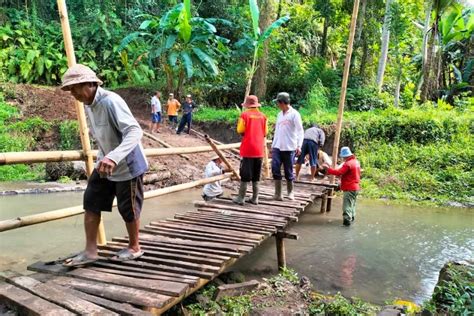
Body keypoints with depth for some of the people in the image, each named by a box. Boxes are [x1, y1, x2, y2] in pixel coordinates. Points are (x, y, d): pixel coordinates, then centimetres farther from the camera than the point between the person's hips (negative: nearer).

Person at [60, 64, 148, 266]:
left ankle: (134, 248, 29)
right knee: (91, 204, 9)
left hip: (127, 166, -8)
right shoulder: (88, 105, 3)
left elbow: (135, 131, -36)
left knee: (128, 209, 7)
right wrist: (104, 157, 21)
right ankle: (90, 251, 22)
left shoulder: (111, 101, -25)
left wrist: (114, 157, -48)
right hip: (105, 164, 9)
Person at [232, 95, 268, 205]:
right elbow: (265, 133, 5)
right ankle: (255, 198, 17)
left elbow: (240, 131, -9)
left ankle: (241, 198, 8)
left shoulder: (244, 115, -8)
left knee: (245, 175, 4)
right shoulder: (263, 116, 2)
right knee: (256, 176, 12)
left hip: (247, 149, -3)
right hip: (259, 150, 3)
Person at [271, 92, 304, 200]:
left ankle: (290, 192, 22)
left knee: (288, 171, 3)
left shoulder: (294, 114, -5)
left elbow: (300, 131, -9)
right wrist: (273, 145, 16)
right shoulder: (279, 115, 15)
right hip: (277, 147, 6)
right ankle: (278, 193, 0)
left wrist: (299, 146, -18)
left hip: (289, 148, -6)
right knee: (275, 169, -5)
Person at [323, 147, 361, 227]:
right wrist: (341, 175, 10)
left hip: (349, 188, -10)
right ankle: (352, 216, 36)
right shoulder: (356, 161, 10)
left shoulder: (348, 164, -21)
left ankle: (347, 219, -15)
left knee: (347, 204, -9)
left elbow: (338, 172, -25)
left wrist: (328, 169, -20)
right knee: (352, 203, 24)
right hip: (355, 187, 10)